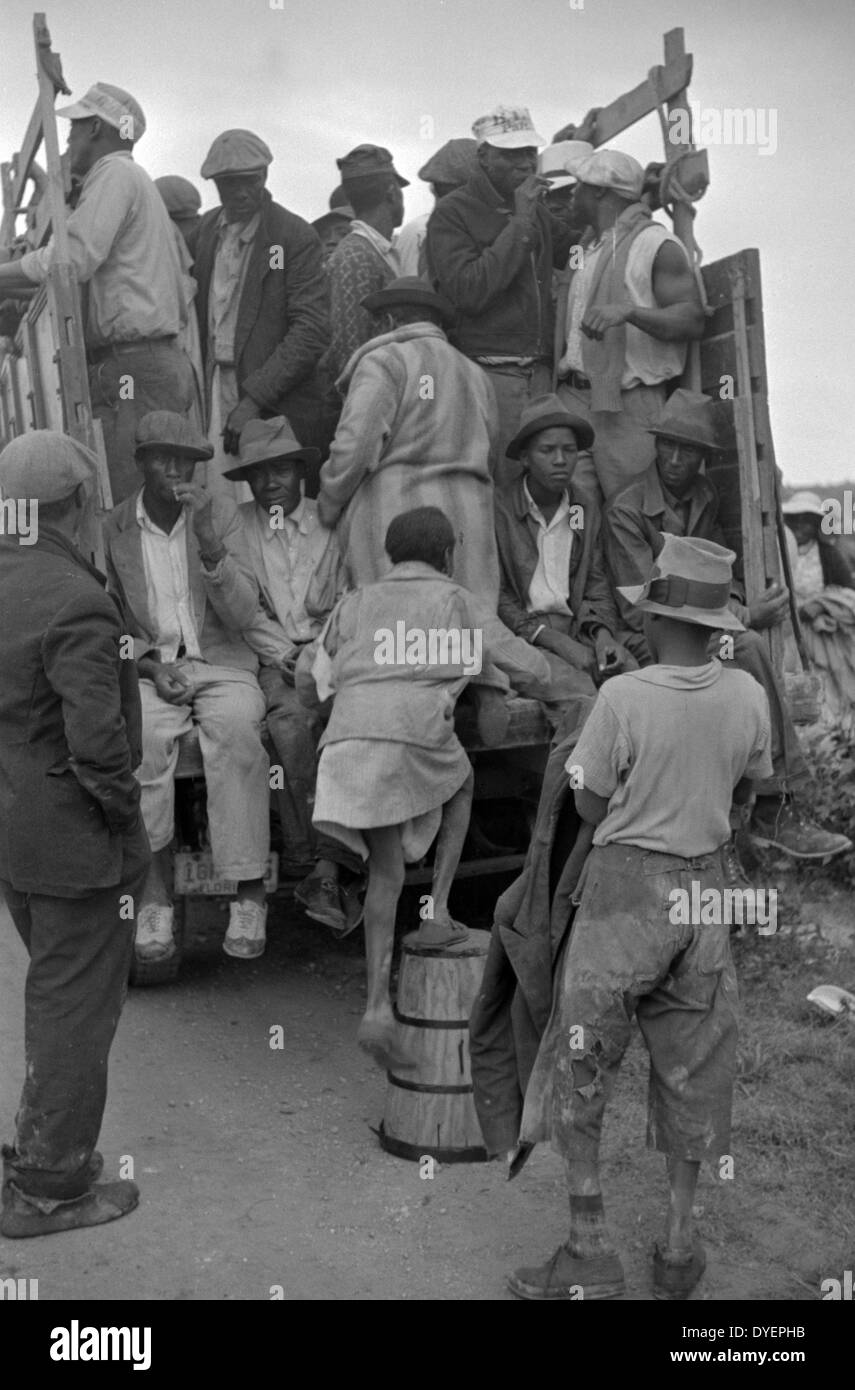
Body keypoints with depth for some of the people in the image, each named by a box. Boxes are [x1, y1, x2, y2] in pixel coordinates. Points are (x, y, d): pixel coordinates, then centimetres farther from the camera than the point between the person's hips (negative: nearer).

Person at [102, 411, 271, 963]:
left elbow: (243, 614, -3)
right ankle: (155, 898, -26)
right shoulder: (113, 530, 5)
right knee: (142, 738, -33)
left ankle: (250, 894, -27)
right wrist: (150, 665, -8)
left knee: (236, 729, -33)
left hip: (222, 664, 0)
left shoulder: (221, 514, 4)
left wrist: (209, 544, -17)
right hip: (151, 668, 1)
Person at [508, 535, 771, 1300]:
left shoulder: (623, 697, -19)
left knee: (580, 1064, 9)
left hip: (625, 887, -4)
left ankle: (591, 1250, 11)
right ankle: (680, 1243, 22)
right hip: (704, 890, 4)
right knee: (690, 1065, 16)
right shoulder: (747, 696, -6)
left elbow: (591, 806, -7)